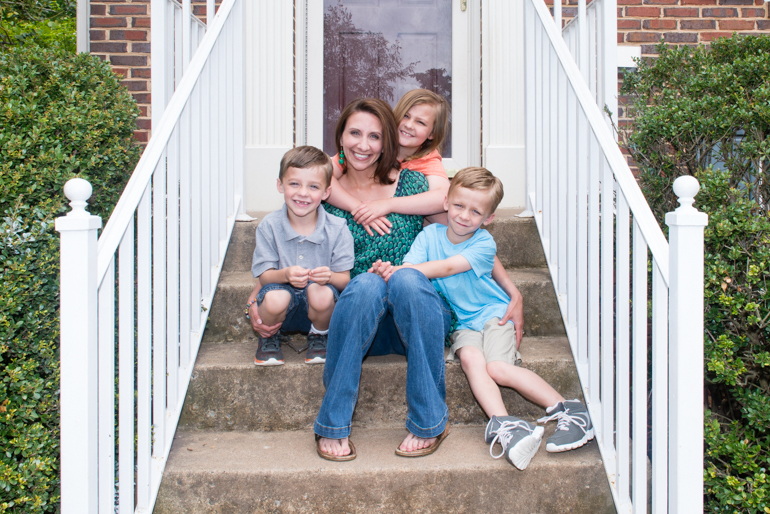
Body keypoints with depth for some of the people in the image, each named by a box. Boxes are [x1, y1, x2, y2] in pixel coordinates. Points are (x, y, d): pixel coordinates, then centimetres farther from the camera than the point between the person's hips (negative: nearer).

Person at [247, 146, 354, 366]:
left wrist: (329, 277, -33)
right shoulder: (270, 226, -7)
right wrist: (285, 274, -31)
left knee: (322, 294, -34)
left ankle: (319, 336, 3)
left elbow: (344, 280, -8)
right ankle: (268, 338, 4)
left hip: (316, 310, 0)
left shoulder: (337, 228, -8)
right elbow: (264, 276, -8)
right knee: (275, 299, -34)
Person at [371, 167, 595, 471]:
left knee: (498, 367, -25)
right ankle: (503, 424, -38)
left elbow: (447, 267, -24)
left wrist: (406, 271, -36)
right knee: (470, 357, -29)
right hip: (461, 323, 3)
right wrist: (391, 270, -37)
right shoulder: (430, 235, 0)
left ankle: (568, 411, -17)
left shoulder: (483, 243, -10)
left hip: (493, 313, -2)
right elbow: (410, 267, -13)